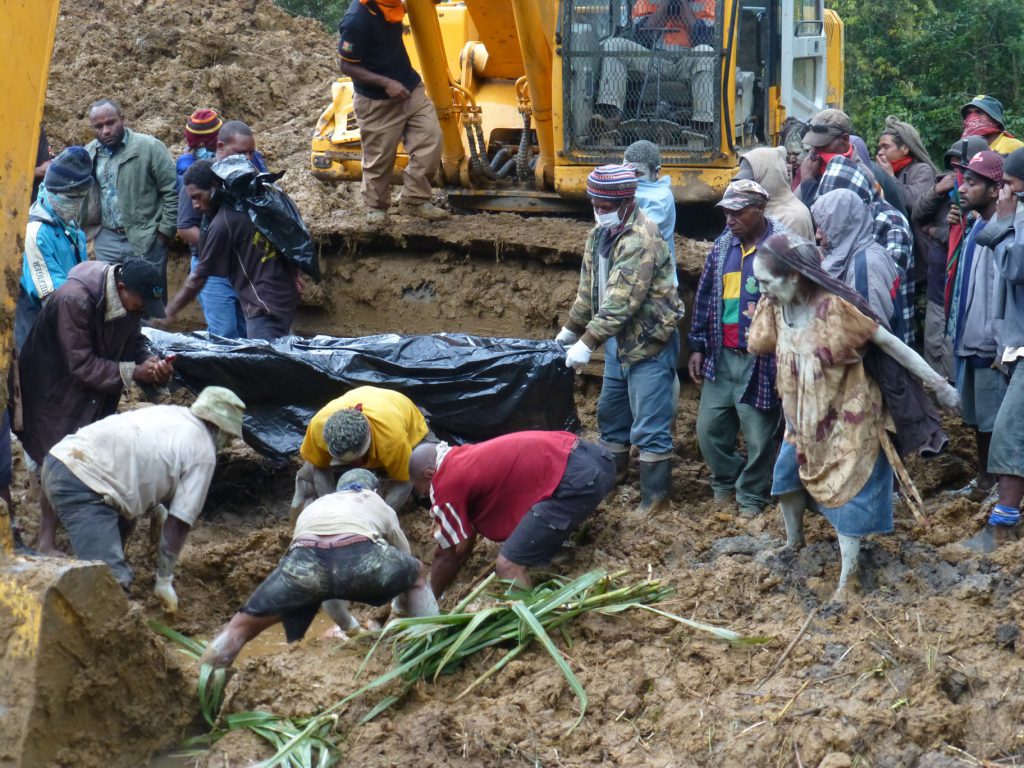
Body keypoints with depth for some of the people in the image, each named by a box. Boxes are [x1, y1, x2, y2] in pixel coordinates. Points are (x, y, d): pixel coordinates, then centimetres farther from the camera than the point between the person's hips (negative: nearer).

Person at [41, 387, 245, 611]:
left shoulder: (169, 413, 24)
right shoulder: (203, 454, 4)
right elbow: (179, 523, 2)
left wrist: (156, 508, 27)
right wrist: (164, 581, 10)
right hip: (83, 486, -9)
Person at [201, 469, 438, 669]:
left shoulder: (316, 506, 46)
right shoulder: (379, 505, 41)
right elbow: (404, 564, 54)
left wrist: (348, 625, 68)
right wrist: (399, 614, 71)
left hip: (305, 560, 1)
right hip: (360, 557, -1)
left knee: (242, 624, 18)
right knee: (418, 575, 30)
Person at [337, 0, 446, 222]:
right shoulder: (355, 21, -26)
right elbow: (347, 67, -19)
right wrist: (386, 83, -27)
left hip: (410, 87, 6)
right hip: (377, 102, -6)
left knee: (430, 139, -1)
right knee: (380, 158, 5)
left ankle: (415, 200, 11)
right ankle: (376, 206, 26)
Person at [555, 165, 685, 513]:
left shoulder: (641, 239, -23)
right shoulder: (600, 234, 6)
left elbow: (621, 301, -29)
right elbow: (589, 289, 16)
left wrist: (587, 342, -30)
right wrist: (570, 330, 13)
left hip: (649, 341, -9)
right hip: (619, 340, 9)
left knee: (649, 425, -5)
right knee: (611, 411, 21)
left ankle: (655, 493, 3)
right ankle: (611, 472, 36)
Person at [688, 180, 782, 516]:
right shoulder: (723, 245, 9)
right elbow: (705, 296, 16)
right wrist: (698, 346, 14)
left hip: (760, 360, -6)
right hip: (721, 358, 6)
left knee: (759, 436, 2)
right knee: (709, 430, 11)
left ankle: (751, 497, 18)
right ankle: (726, 482, 32)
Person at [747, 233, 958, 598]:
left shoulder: (834, 307, -28)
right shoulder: (775, 307, -10)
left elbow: (889, 343, -21)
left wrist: (938, 384, -19)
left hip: (847, 416, -6)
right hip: (804, 417, 6)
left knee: (847, 492, -2)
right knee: (786, 474, 14)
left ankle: (846, 580, 5)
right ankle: (793, 543, 39)